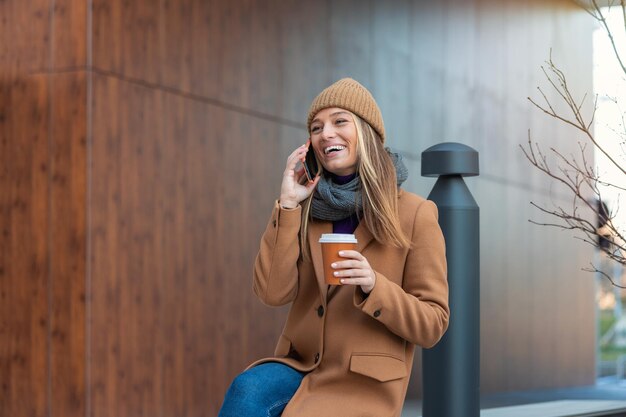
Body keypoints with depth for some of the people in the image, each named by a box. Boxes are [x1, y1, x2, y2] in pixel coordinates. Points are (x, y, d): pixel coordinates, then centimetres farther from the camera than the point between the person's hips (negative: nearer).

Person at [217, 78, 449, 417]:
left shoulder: (414, 214, -4)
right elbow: (272, 292, -5)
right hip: (300, 367, 4)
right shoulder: (307, 210, 9)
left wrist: (374, 285, -22)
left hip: (364, 383, -4)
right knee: (248, 390, -31)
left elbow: (431, 324, -5)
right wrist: (287, 204, -8)